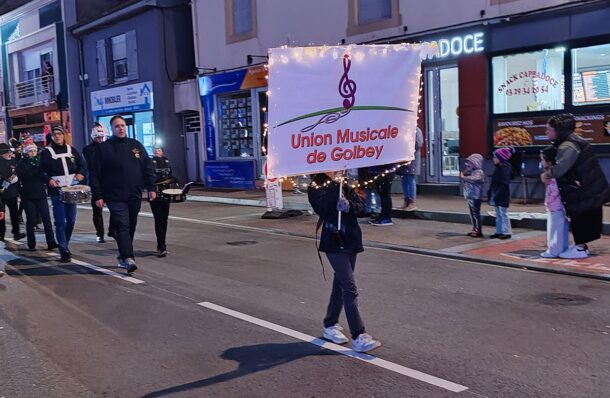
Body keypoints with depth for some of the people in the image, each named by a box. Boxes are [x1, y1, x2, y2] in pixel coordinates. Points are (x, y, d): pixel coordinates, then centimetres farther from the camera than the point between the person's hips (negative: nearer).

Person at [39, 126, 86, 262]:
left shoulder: (72, 150, 11)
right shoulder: (46, 153, 3)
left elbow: (81, 165, 15)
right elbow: (42, 171, 2)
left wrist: (81, 173, -6)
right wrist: (49, 180, -16)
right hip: (56, 191, -4)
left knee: (71, 220, 9)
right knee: (60, 222, -8)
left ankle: (64, 245, 28)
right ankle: (64, 251, -6)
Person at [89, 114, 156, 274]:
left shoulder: (136, 145, 12)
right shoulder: (103, 148, 1)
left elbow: (147, 168, 13)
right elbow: (95, 174, -1)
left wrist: (151, 188, 6)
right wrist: (97, 195, -7)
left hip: (135, 195, 4)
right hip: (115, 196, -4)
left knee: (131, 227, 9)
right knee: (122, 226, -13)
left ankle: (123, 257, 22)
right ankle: (128, 259, -19)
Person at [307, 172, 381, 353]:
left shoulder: (346, 187, 10)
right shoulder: (315, 190, -3)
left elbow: (361, 209, -1)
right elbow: (322, 207, -21)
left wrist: (350, 206, -22)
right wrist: (337, 185, -24)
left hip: (351, 242, 6)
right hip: (334, 244, -6)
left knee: (340, 284, 17)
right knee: (350, 289, -12)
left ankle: (330, 325, 34)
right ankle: (358, 336, -11)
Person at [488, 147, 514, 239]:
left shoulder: (505, 169, -17)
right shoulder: (498, 168, 11)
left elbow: (504, 185, -21)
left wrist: (496, 196, -23)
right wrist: (490, 194, 12)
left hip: (502, 197, -9)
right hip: (497, 196, 9)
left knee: (503, 214, -2)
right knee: (498, 215, 14)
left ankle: (507, 232, 5)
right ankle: (499, 232, 21)